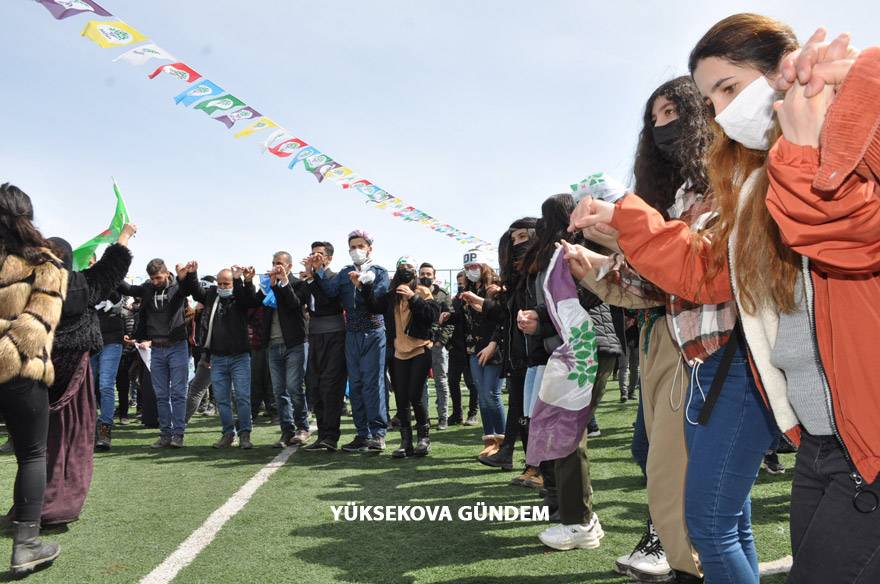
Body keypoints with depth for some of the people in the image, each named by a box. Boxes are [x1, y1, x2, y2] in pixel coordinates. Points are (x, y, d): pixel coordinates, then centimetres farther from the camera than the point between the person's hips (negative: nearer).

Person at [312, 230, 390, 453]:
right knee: (355, 385, 6)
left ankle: (378, 434, -3)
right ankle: (363, 434, 14)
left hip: (374, 334, -4)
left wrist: (360, 286, -28)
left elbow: (378, 299, -14)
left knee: (372, 382, -8)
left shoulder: (379, 272, 2)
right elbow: (330, 291, -4)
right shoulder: (345, 273, 13)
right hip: (352, 334, 5)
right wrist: (319, 271, -13)